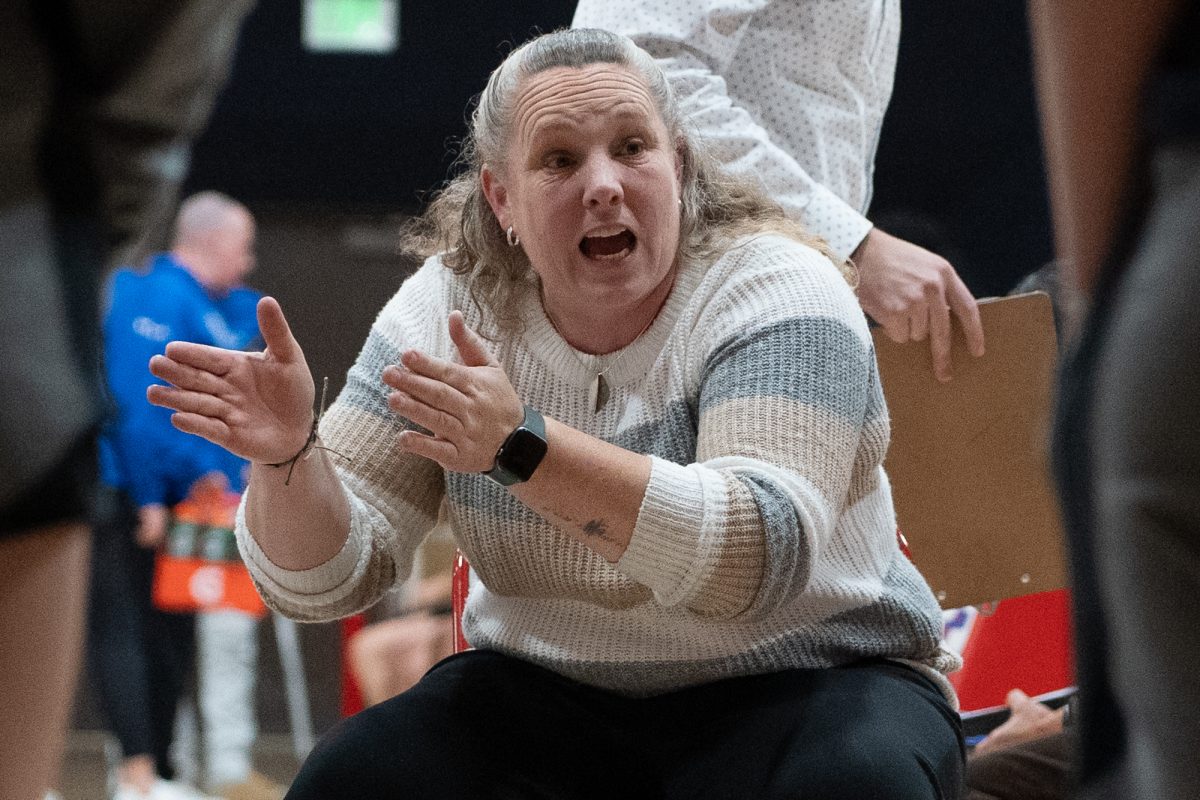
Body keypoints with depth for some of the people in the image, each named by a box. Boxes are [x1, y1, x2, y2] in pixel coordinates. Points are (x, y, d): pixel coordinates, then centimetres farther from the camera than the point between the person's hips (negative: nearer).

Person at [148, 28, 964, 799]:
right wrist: (290, 459, -27)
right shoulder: (446, 309, -3)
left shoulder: (773, 292, -15)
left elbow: (762, 559, -31)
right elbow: (332, 577, -5)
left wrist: (521, 447, -40)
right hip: (550, 694, 4)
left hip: (804, 684, -3)